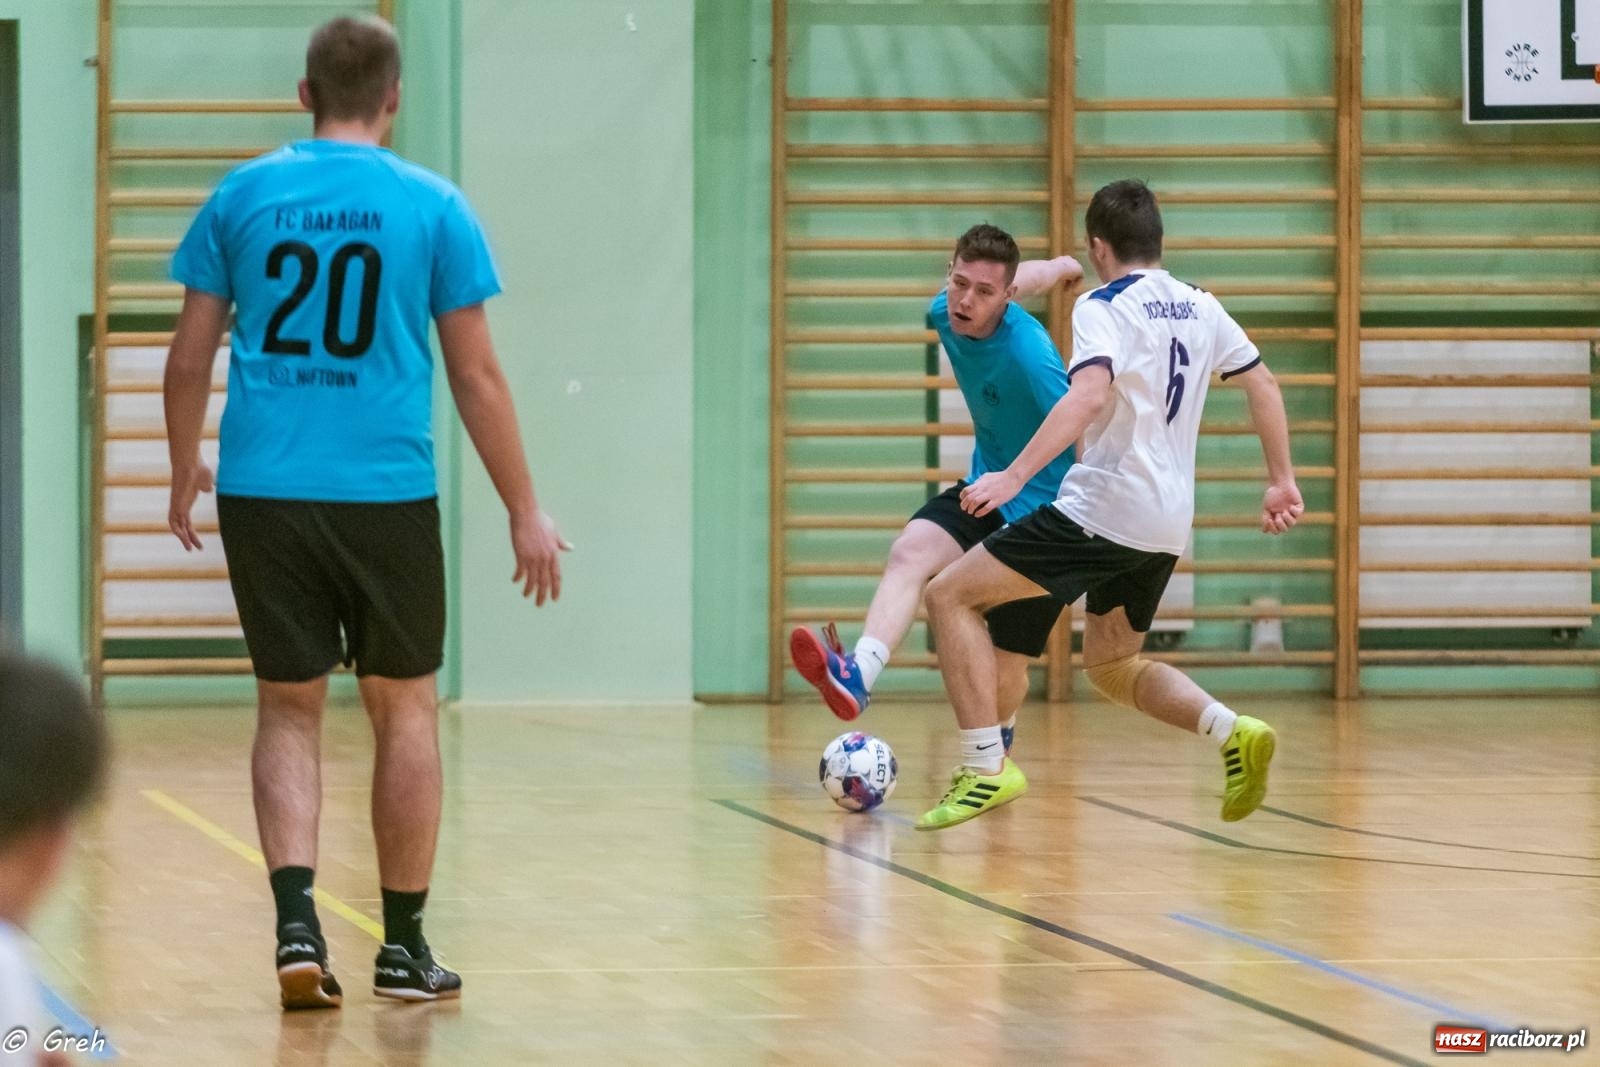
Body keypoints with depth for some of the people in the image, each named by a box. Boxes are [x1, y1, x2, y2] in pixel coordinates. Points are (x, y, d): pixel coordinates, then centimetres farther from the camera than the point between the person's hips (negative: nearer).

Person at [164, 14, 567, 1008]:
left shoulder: (243, 195, 4)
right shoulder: (434, 207, -1)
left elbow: (191, 358, 6)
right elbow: (477, 377, 0)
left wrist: (185, 469, 22)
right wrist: (526, 513, 7)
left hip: (263, 491, 2)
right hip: (387, 494, -1)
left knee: (289, 708, 9)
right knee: (405, 709, 11)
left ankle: (297, 919, -10)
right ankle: (404, 946, 15)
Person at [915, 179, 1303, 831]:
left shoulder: (1104, 307, -10)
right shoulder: (1199, 308, 13)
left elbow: (1090, 394, -27)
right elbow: (1261, 383, 18)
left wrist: (1015, 476, -32)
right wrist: (1281, 481, 24)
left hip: (1102, 508, -8)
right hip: (1168, 523, 8)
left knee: (951, 594, -2)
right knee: (1109, 665, 24)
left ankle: (987, 768, -10)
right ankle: (1233, 734, 2)